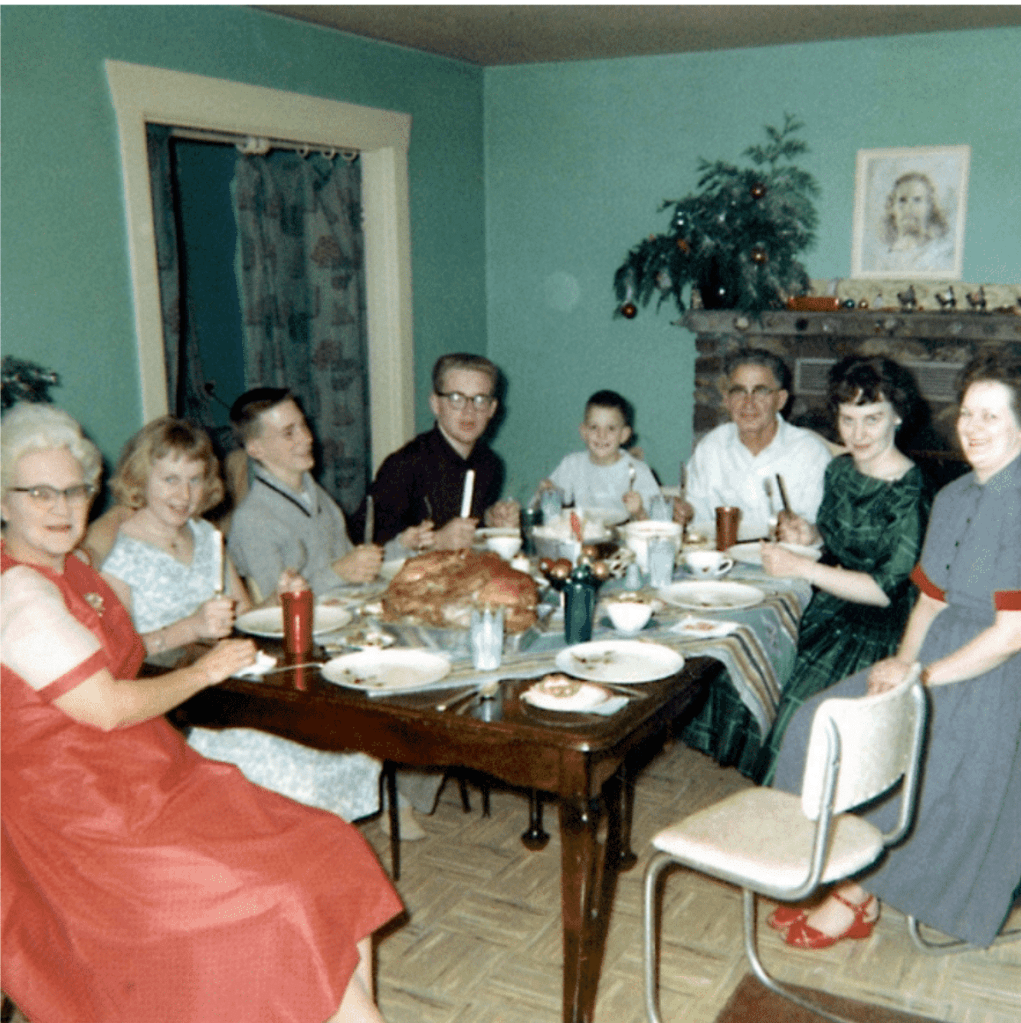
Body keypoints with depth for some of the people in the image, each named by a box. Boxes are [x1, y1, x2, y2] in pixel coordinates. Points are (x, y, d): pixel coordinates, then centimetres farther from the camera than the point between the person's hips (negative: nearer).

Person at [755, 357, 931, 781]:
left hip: (872, 631, -7)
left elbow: (885, 590, -20)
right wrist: (811, 535, -1)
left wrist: (802, 567, -22)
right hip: (825, 608, 7)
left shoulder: (910, 494, -17)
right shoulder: (839, 469, 5)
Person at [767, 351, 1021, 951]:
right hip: (937, 656, 8)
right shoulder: (954, 498, 10)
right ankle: (846, 878, 2)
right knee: (819, 723, -7)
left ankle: (857, 900, 2)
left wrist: (921, 676, -17)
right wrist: (903, 660, -4)